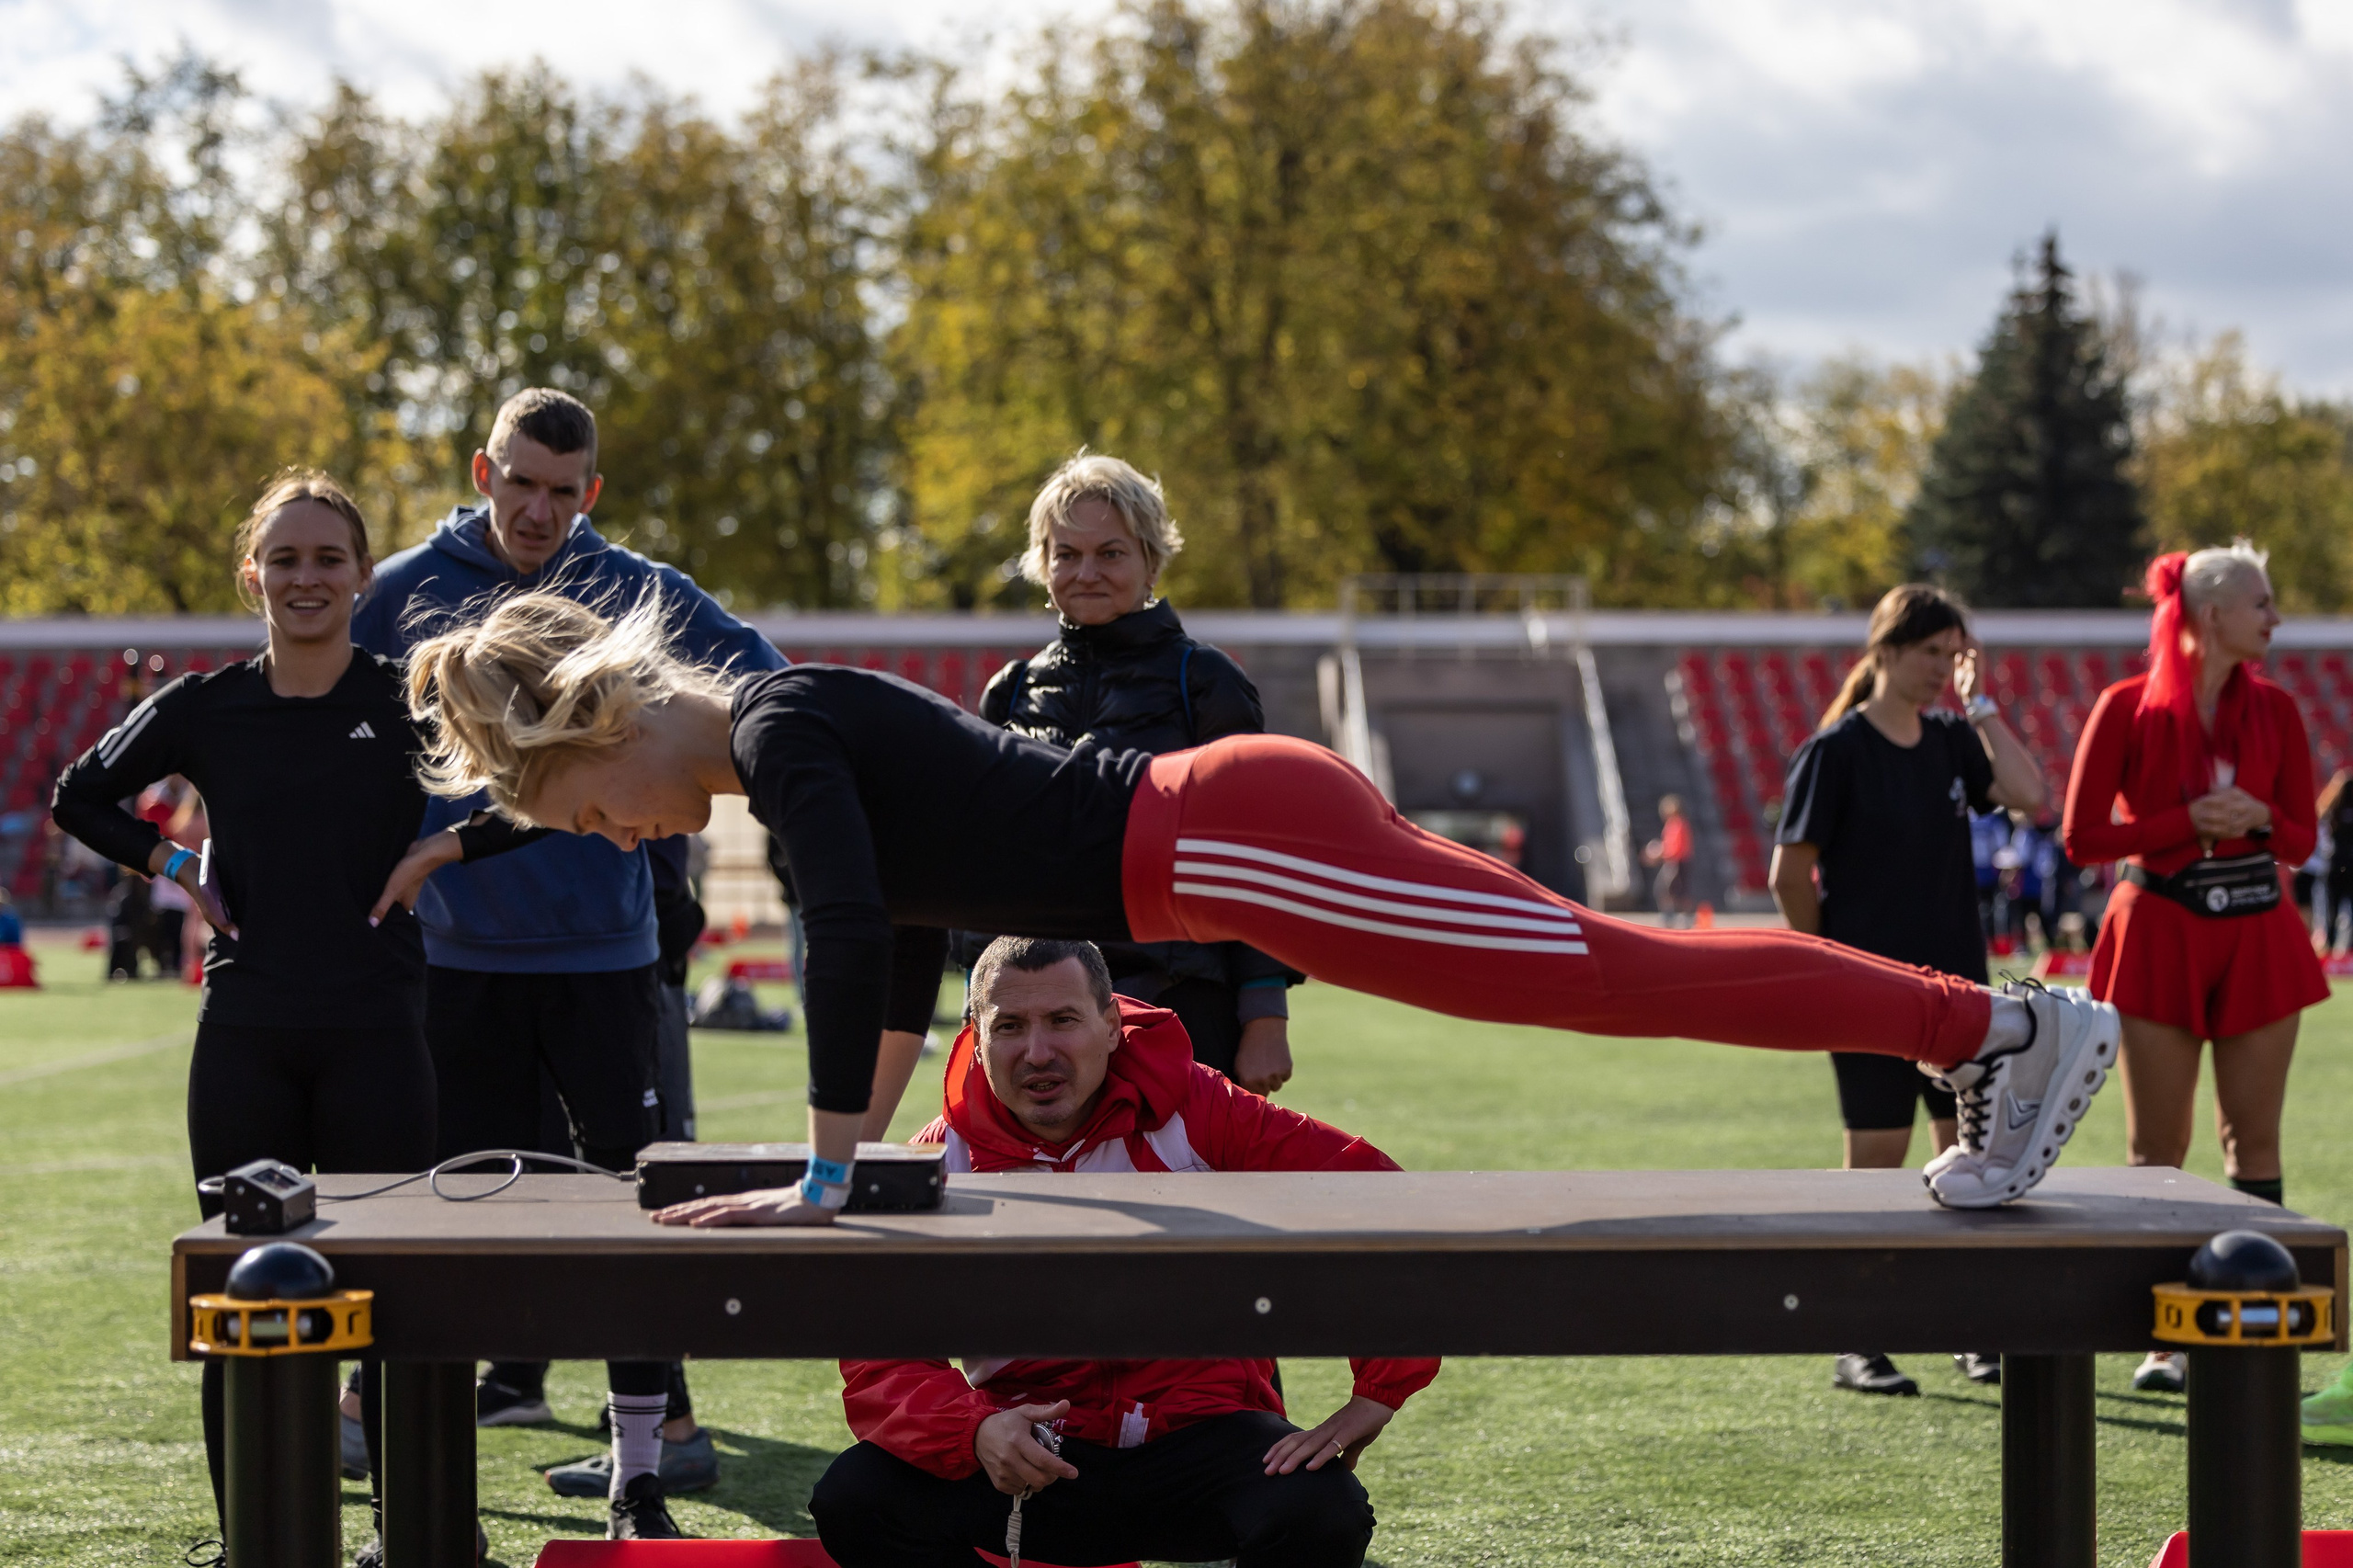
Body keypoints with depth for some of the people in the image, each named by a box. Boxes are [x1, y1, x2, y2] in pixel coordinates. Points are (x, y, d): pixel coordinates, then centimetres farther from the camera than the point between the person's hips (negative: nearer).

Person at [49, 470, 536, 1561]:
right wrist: (172, 866, 5)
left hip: (376, 1032, -2)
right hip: (244, 1039, 2)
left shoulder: (411, 700, -1)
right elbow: (78, 798, 17)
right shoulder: (205, 710, 4)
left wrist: (447, 847, -8)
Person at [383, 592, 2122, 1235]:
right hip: (1226, 831, 9)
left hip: (1226, 842, -9)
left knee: (1627, 979, -11)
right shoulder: (807, 724, 19)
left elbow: (852, 937, -20)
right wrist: (863, 1142, 31)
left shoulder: (777, 731, -9)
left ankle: (2003, 1025, -12)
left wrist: (824, 1175, -16)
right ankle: (1990, 1035, 13)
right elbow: (906, 929, 30)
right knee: (1619, 974, 9)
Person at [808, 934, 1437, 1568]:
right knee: (852, 1502, -23)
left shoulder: (1189, 1114, -7)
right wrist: (977, 1432, -30)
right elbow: (881, 1366, -9)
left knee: (1322, 1514, -32)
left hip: (1198, 1429, -1)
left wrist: (1377, 1394, -14)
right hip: (1034, 1442, 1)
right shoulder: (938, 1167, -4)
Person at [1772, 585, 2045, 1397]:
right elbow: (1790, 873, -6)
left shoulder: (1951, 741, 8)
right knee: (1876, 1161, -1)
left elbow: (2029, 795, -9)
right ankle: (1857, 1346, 7)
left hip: (1957, 984, 5)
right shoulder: (1836, 750, -8)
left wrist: (1979, 705, -5)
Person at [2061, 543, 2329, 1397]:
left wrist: (2257, 819, -13)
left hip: (2257, 935, 3)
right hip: (2161, 935, -3)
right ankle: (2164, 1338, 8)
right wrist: (2189, 823, -15)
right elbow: (2081, 836, -7)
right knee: (2157, 1143, 1)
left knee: (2253, 1138, 4)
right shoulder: (2129, 708, -6)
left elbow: (2302, 837, 8)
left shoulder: (2273, 710, 4)